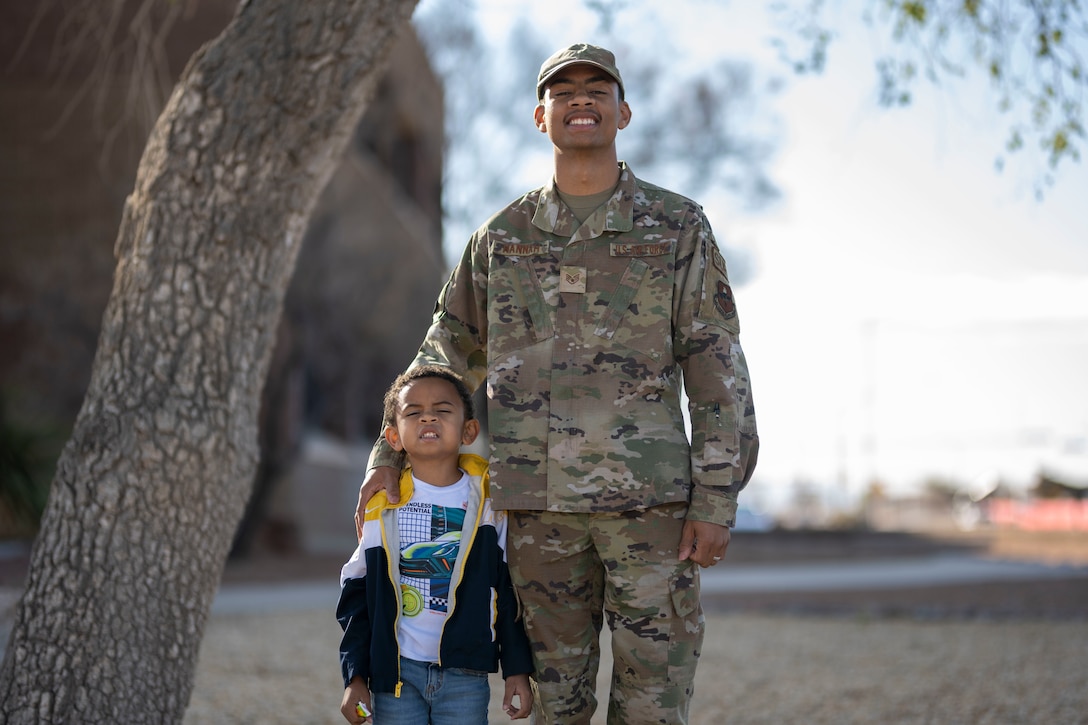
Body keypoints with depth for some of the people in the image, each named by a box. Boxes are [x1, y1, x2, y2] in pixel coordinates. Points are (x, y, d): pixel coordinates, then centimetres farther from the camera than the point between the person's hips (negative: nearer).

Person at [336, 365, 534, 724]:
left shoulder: (490, 502, -1)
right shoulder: (380, 505, 2)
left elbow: (510, 590, 3)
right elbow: (356, 591, 6)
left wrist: (517, 668, -1)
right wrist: (354, 675, 2)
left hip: (464, 672, -1)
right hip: (394, 668, 1)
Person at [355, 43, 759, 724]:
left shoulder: (678, 226, 3)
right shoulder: (503, 236, 11)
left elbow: (718, 370, 0)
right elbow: (446, 355, 19)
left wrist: (717, 502, -7)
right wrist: (388, 457, 10)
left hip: (651, 496, -2)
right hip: (539, 505, 3)